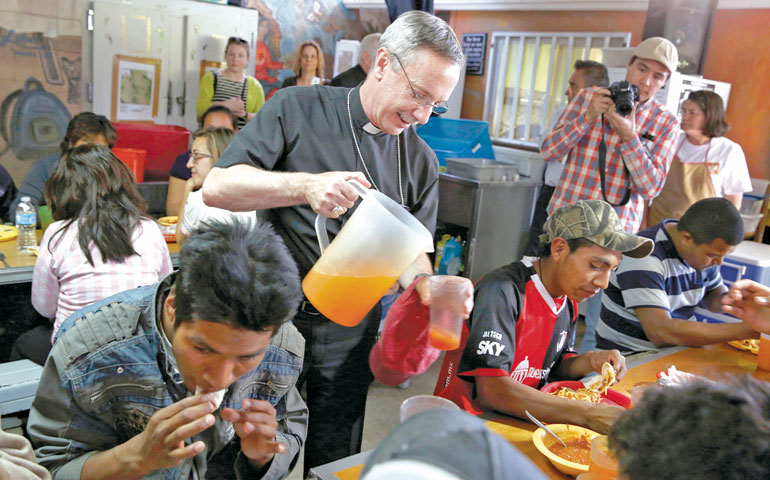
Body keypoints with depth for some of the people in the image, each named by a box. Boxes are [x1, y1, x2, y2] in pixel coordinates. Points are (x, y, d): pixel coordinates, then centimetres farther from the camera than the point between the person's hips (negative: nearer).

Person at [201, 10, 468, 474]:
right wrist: (306, 186, -30)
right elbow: (217, 188, -14)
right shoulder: (299, 108, -7)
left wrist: (424, 284, -13)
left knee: (333, 457, 18)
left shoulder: (421, 161, 4)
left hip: (350, 332, 3)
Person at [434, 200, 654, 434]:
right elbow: (492, 390, -29)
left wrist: (589, 362, -5)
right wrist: (589, 414, -31)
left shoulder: (568, 300, 4)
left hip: (516, 422, 8)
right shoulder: (502, 291, -21)